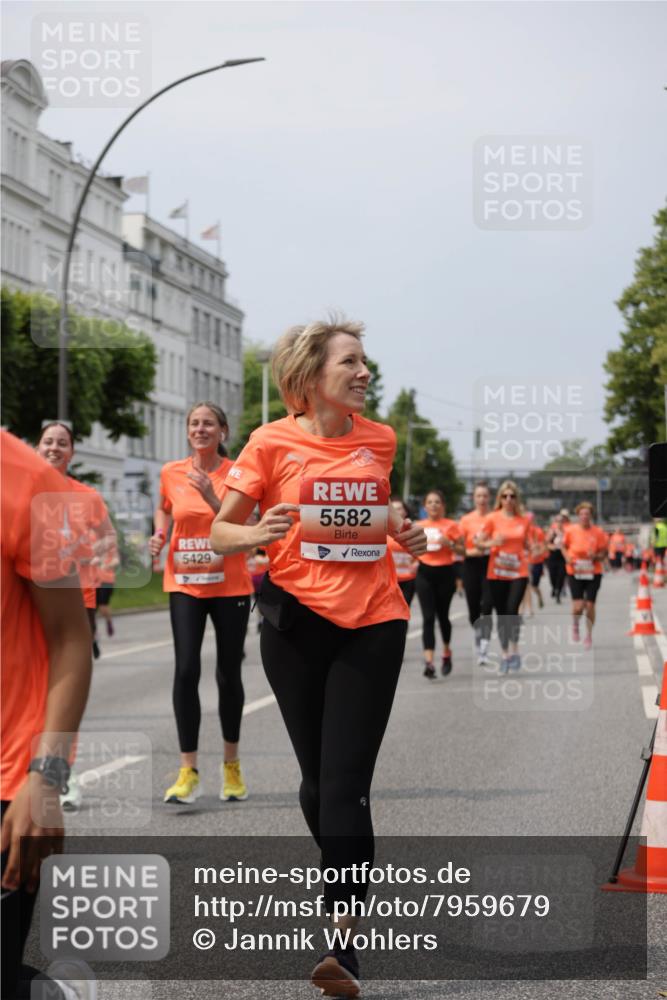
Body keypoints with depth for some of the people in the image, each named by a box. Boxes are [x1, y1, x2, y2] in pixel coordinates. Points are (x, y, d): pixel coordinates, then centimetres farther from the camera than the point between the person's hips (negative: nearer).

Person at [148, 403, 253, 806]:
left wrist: (211, 495, -24)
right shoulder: (171, 473, 3)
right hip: (185, 585, 1)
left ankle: (232, 766, 25)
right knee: (186, 670, -12)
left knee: (229, 674, 7)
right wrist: (159, 535, 3)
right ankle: (189, 772, -7)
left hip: (230, 586, -1)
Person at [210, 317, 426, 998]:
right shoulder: (272, 442, -2)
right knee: (317, 778, 9)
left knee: (345, 783, -10)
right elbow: (220, 532, 0)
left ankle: (343, 942, -12)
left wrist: (404, 535, 3)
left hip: (372, 622, 0)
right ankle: (346, 884, 34)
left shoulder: (380, 440, 6)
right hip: (296, 621, 0)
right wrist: (258, 533, -21)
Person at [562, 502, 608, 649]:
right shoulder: (571, 530, -4)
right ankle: (575, 625, 26)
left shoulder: (598, 532, -5)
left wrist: (596, 556, -17)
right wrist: (567, 557, -7)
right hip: (575, 572, 0)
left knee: (590, 605, 1)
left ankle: (589, 635, 21)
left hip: (593, 573, 0)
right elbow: (564, 546, 12)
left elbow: (604, 552, 4)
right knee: (578, 607, -9)